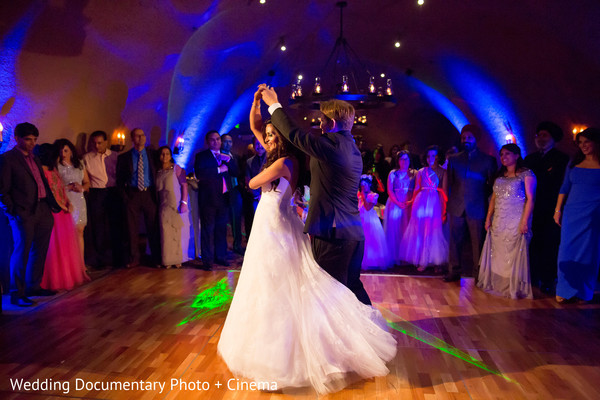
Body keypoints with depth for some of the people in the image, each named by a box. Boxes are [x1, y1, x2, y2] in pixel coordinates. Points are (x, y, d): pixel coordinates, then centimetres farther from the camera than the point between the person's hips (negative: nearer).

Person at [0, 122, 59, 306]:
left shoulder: (34, 159, 17)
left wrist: (54, 205, 13)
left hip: (43, 212, 7)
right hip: (23, 214, -7)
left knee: (39, 251, 14)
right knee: (21, 252, -1)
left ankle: (33, 286, 28)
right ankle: (17, 294, 9)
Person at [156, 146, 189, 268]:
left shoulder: (176, 168, 0)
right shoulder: (158, 171, 11)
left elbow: (184, 185, -5)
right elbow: (156, 189, 13)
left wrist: (184, 202, -14)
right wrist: (156, 204, 2)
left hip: (176, 206, -3)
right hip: (164, 207, 3)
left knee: (178, 232, -1)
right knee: (166, 234, 0)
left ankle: (178, 259, 10)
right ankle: (168, 260, 7)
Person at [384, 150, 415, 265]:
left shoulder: (414, 174, 10)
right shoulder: (393, 174, 9)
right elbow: (389, 191, 1)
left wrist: (411, 201, -14)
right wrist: (398, 203, -12)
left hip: (409, 205, 0)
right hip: (395, 204, 0)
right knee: (394, 229, -3)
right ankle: (395, 257, 2)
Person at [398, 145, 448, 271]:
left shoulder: (443, 172, 6)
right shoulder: (421, 172, 12)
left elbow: (445, 191, 1)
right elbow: (416, 189, 11)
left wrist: (445, 208, -7)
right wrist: (413, 204, 3)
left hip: (436, 203, -2)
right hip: (421, 202, 2)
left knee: (434, 231, -3)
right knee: (420, 231, 2)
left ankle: (436, 261, 7)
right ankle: (422, 261, 12)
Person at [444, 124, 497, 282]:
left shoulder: (488, 160, 5)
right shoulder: (453, 159, 12)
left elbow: (492, 185, 7)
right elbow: (449, 183, 12)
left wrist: (481, 197, -2)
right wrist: (449, 203, 6)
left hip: (477, 208, -2)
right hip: (456, 208, 2)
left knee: (477, 243, 2)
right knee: (455, 241, 5)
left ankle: (478, 274, 13)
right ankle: (454, 271, 14)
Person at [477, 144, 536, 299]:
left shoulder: (526, 174, -4)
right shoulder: (499, 175, 15)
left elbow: (530, 199, -9)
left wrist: (525, 221, -16)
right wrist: (488, 218, 9)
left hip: (516, 222, -6)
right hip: (498, 222, 6)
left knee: (515, 255, -3)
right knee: (497, 254, 8)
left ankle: (515, 288, 7)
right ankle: (498, 284, 17)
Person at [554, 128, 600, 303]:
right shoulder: (574, 163, 9)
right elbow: (564, 188, 12)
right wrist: (557, 210, 8)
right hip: (571, 213, 3)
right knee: (567, 251, 3)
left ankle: (584, 292, 18)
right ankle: (565, 290, 13)